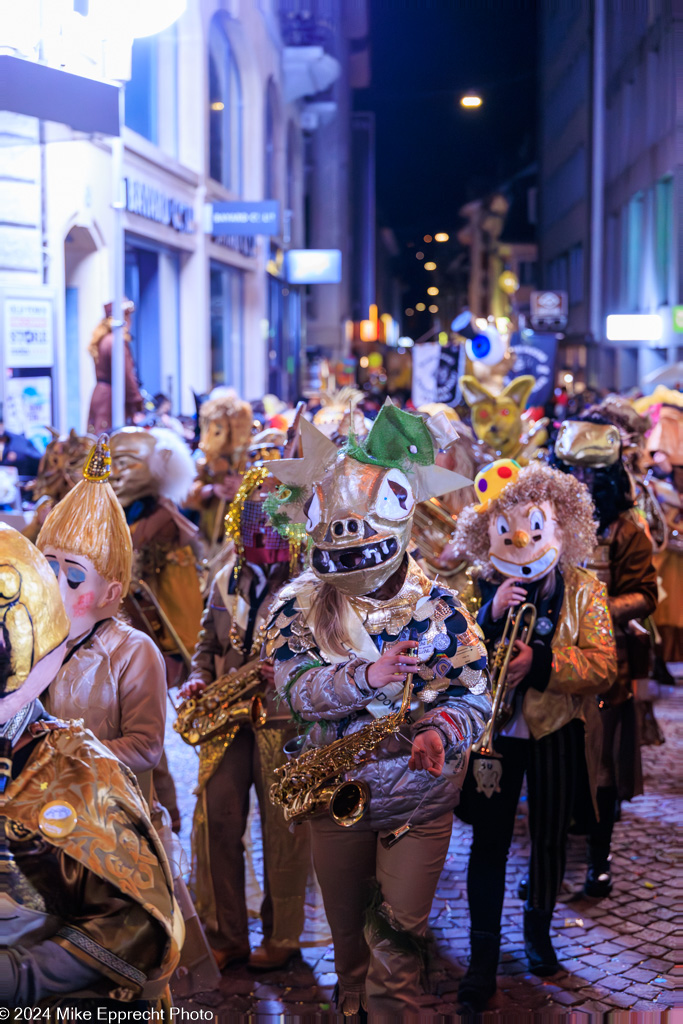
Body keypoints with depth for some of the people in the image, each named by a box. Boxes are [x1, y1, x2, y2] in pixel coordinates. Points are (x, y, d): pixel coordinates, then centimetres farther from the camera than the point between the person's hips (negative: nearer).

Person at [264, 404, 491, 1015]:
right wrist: (367, 677, -36)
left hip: (421, 800, -1)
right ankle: (352, 1009, 42)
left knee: (398, 935, 0)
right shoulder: (301, 605, -7)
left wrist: (442, 729, -26)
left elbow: (476, 690, -5)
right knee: (349, 933, 19)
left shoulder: (438, 608, -7)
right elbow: (295, 687, -20)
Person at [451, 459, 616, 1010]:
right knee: (489, 840, 2)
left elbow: (603, 664, -13)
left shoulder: (583, 590, -3)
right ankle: (483, 954, 12)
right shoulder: (479, 587, -1)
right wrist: (490, 614, -25)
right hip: (493, 731, 0)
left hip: (557, 733, 0)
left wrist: (540, 662, -25)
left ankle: (539, 930, 38)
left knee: (550, 837, 13)